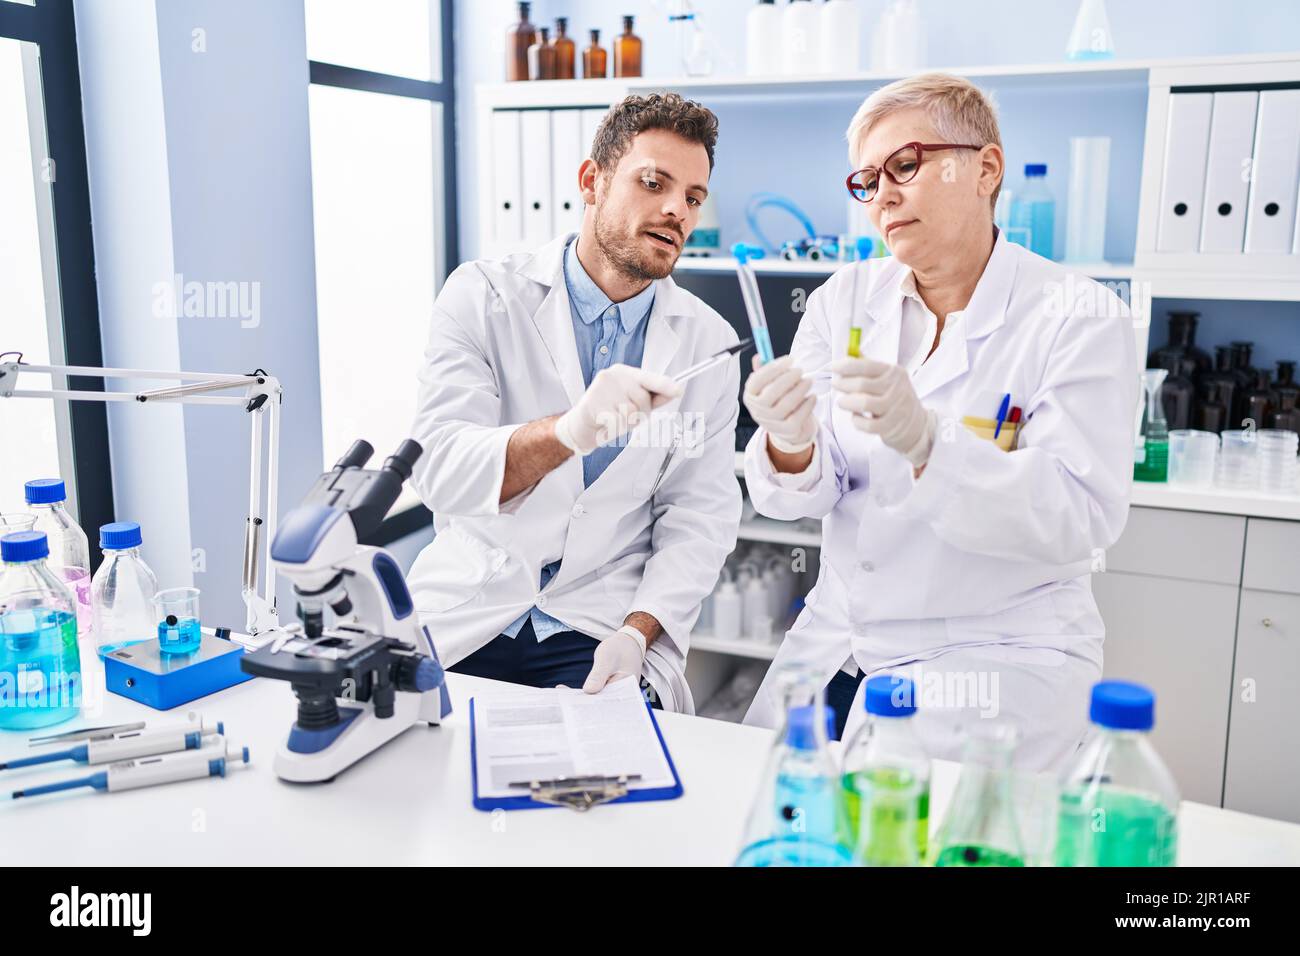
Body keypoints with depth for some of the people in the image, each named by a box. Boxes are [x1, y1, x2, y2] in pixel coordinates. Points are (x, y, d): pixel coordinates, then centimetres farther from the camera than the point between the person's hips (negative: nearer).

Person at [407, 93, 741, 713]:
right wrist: (568, 430, -34)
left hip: (597, 634, 1)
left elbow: (700, 512, 2)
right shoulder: (483, 296, -3)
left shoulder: (709, 343, 4)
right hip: (465, 616, 0)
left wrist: (637, 633, -14)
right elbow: (439, 470, -15)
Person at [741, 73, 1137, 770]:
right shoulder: (845, 299, 4)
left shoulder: (1079, 317, -8)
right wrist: (790, 446, -27)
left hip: (999, 656, -4)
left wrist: (927, 443, -34)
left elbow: (1081, 515, -19)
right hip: (836, 644, 4)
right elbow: (801, 494, -2)